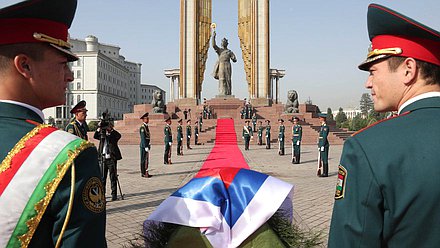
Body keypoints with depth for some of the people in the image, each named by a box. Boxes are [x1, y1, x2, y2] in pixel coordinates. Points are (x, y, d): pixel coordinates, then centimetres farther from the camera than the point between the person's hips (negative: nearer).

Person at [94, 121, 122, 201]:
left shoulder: (113, 135, 2)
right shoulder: (102, 135, 11)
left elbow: (119, 136, -19)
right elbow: (95, 136, -5)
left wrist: (111, 130, -23)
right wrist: (99, 128, -17)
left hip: (112, 158, -3)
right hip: (103, 158, 3)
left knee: (113, 178, 0)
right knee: (102, 177, 8)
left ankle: (114, 194, 6)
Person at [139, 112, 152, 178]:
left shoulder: (146, 126, 15)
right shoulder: (142, 127, -15)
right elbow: (143, 138, -19)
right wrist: (146, 147, -21)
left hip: (146, 145, 10)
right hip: (143, 145, -9)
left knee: (147, 159, 13)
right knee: (144, 159, -3)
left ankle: (146, 172, 20)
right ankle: (143, 173, 2)